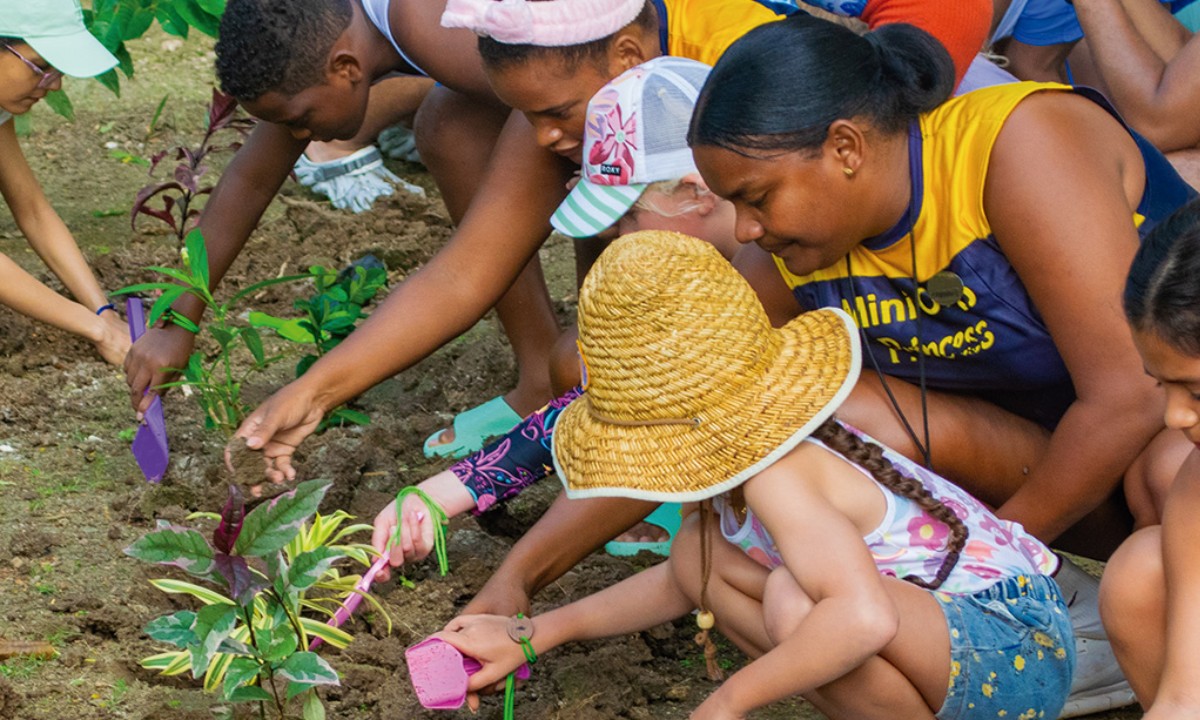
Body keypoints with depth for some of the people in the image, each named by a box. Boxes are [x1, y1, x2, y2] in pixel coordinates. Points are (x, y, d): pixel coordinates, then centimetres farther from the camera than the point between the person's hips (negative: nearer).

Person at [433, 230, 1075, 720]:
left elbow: (863, 618, -42)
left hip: (1021, 652, -9)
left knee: (795, 599, -35)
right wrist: (533, 638, 19)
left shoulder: (780, 476, -26)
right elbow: (681, 582, 21)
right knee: (702, 556, 6)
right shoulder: (740, 448, 5)